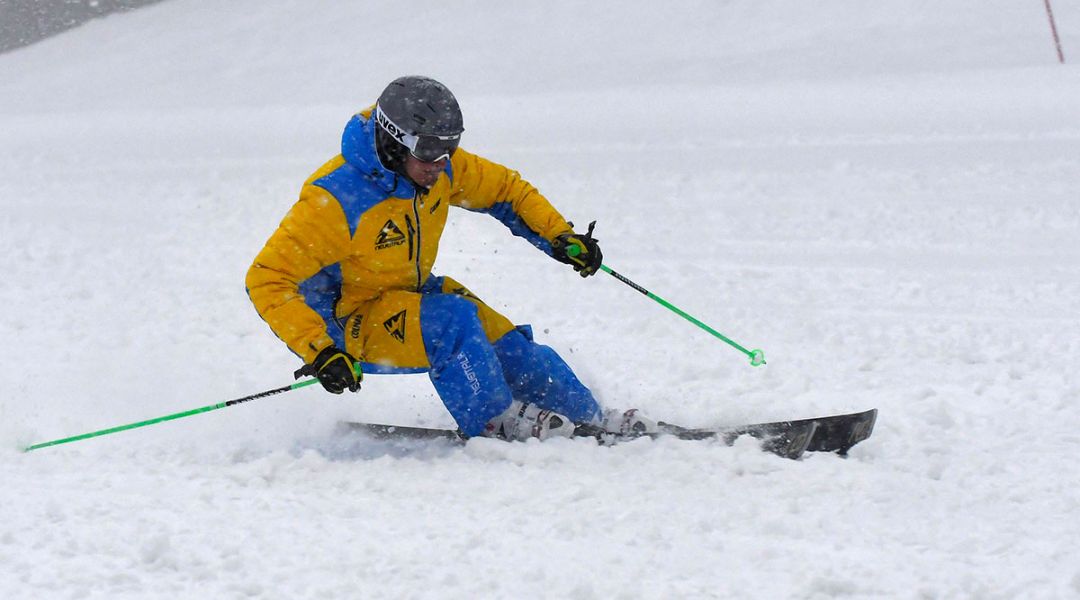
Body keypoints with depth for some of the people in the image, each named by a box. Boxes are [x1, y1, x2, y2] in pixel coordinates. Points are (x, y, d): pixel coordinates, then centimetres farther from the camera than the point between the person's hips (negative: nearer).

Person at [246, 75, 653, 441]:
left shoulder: (441, 168, -11)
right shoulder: (335, 199, -31)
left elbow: (505, 188, 8)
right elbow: (267, 280, -30)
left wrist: (560, 237, -4)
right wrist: (319, 351, -38)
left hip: (412, 294, 7)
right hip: (347, 322, -7)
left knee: (506, 342, -4)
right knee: (452, 320, -29)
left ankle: (588, 416, 17)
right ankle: (494, 422, -11)